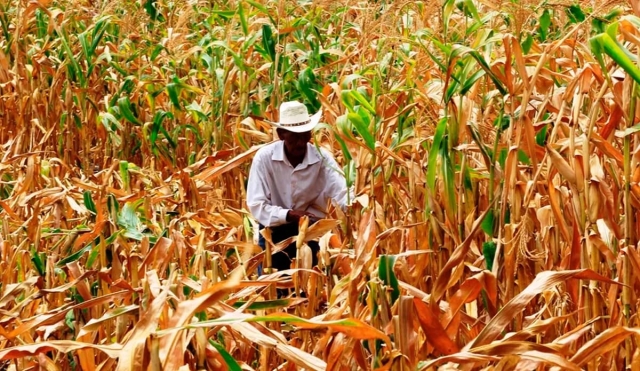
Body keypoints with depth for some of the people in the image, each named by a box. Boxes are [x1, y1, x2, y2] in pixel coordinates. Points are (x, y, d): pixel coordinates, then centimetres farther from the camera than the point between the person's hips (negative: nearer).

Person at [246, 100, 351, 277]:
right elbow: (256, 205, -17)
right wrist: (288, 215, -30)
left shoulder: (322, 158, -13)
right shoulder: (264, 157, -16)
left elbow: (343, 195, -23)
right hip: (274, 230, -1)